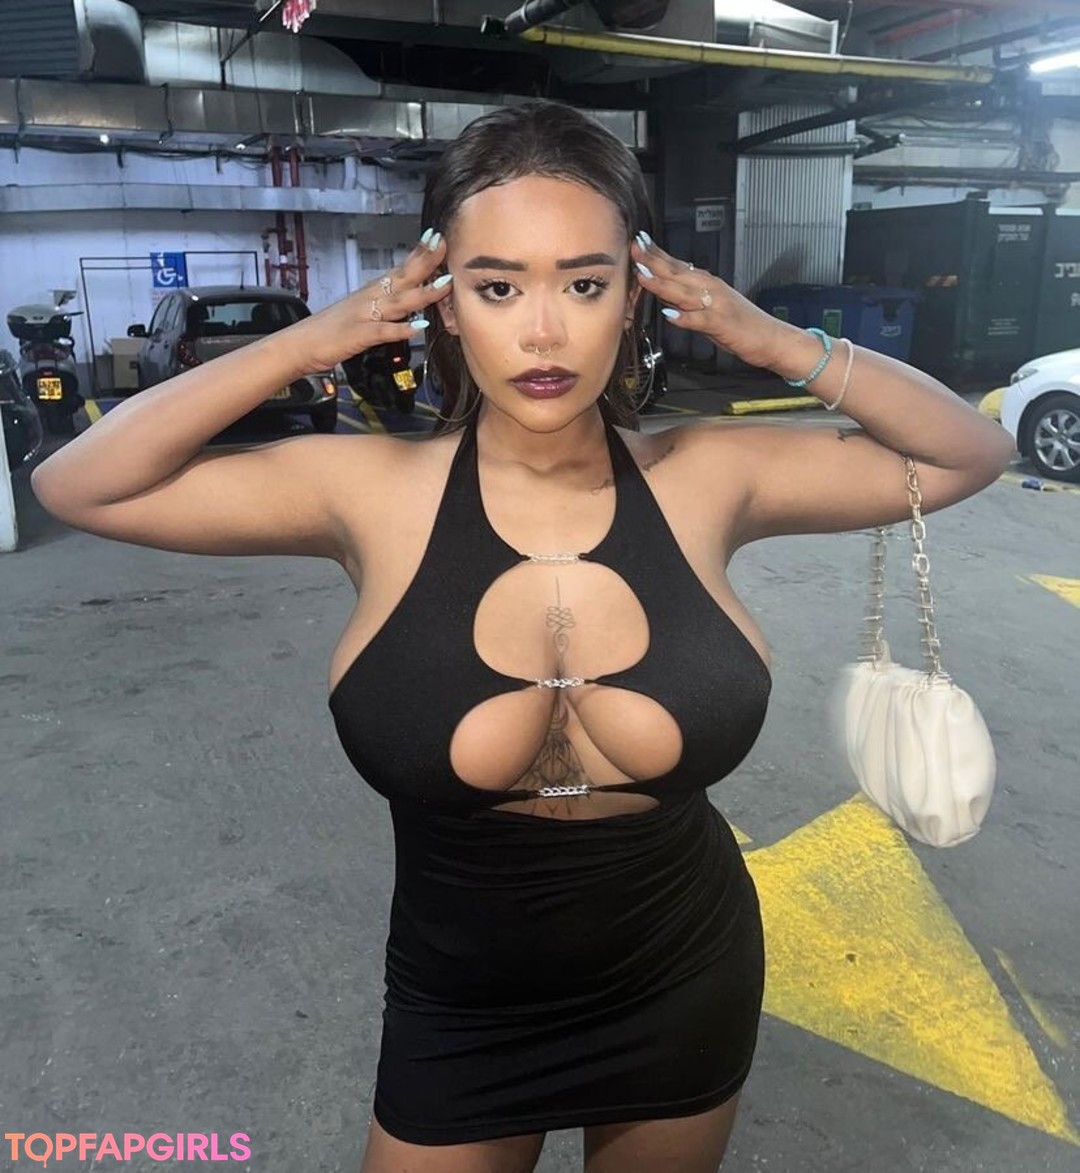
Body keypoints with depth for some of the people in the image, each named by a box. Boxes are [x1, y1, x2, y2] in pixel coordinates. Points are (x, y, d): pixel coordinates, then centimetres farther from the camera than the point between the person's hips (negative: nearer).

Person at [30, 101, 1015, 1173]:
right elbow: (77, 486, -11)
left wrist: (773, 342, -16)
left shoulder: (708, 479, -14)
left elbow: (973, 452, -3)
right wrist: (307, 344, -21)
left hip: (686, 997, 2)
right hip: (455, 1014, -1)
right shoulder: (371, 494, -17)